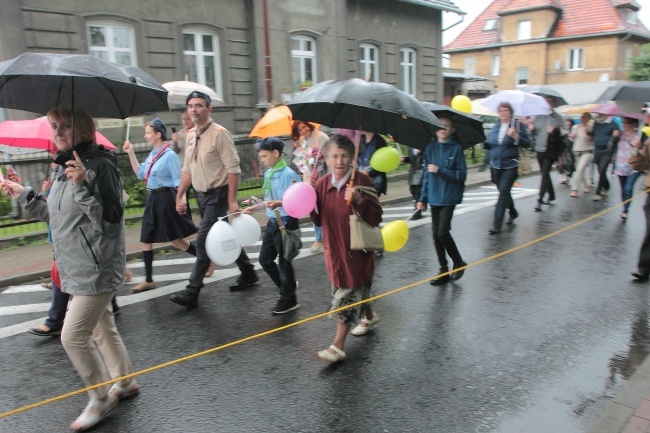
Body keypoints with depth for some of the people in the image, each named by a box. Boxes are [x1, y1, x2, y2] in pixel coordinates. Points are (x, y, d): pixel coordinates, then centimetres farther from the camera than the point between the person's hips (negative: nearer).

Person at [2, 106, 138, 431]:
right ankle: (125, 383, 37)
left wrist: (83, 186, -33)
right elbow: (58, 218, 19)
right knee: (102, 329, 19)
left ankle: (101, 398, 15)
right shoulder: (62, 168, 10)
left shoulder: (100, 165, -17)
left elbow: (111, 219, -24)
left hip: (96, 269, -9)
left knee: (73, 336, -5)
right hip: (76, 268, 9)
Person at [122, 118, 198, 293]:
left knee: (176, 240, 0)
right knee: (146, 239, 10)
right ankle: (149, 280, 19)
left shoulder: (169, 155, -15)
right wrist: (131, 153, 13)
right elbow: (140, 173, 18)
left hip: (165, 199, -9)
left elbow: (179, 181, -15)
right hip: (152, 199, 9)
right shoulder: (152, 154, 9)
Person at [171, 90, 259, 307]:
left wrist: (232, 201, -23)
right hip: (203, 195, 8)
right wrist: (180, 196, 13)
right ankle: (248, 273, 33)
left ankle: (192, 291, -1)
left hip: (218, 195, -8)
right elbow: (187, 169, 16)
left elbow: (233, 169, -19)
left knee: (203, 241, -9)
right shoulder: (191, 135, 9)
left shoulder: (219, 133, -15)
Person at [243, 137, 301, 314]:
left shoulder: (289, 175, -18)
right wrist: (254, 208, 14)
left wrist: (279, 204, -35)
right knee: (265, 259, 15)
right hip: (272, 222, 9)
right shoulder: (268, 174, 8)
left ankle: (288, 300, 20)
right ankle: (287, 285, 34)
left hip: (286, 223, -9)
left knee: (284, 261, 3)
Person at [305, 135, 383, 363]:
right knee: (357, 289, 21)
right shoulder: (322, 184, 0)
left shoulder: (362, 181, -13)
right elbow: (318, 220, 1)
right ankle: (369, 316, 49)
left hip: (357, 250, -5)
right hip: (334, 249, 5)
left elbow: (376, 218, -14)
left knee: (347, 293, -3)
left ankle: (338, 345, 5)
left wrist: (360, 200, -31)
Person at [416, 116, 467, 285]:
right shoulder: (430, 148, 8)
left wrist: (440, 171, -17)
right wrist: (423, 197, 8)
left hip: (449, 197, -5)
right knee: (436, 234, 6)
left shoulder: (456, 148, -5)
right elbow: (427, 175, 12)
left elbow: (461, 175, -8)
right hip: (434, 197, 5)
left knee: (442, 232, -10)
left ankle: (458, 263, 15)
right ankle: (443, 271, 18)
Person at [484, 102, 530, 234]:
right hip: (496, 165, 6)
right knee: (503, 192, 16)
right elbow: (489, 144, 14)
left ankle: (497, 224, -13)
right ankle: (513, 213, 42)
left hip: (510, 166, -5)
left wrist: (515, 136, -22)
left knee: (503, 192, -13)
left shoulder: (518, 125, -3)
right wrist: (483, 142, -7)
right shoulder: (495, 127, 11)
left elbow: (527, 143, -7)